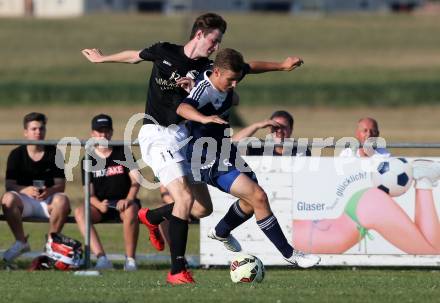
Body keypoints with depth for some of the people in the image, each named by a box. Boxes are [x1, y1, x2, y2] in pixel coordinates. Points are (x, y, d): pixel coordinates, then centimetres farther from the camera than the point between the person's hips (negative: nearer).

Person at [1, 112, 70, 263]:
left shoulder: (54, 153, 4)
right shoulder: (17, 154, 3)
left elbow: (61, 185, 0)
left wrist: (48, 191, -23)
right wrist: (26, 190, -25)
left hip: (48, 200, 0)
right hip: (25, 200, 0)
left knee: (62, 200, -34)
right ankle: (21, 242, -15)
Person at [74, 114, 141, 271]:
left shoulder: (122, 152, 5)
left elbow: (136, 179, -7)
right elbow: (89, 194, 0)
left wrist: (128, 199, -26)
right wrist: (99, 205, -23)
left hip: (123, 202, -2)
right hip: (101, 204, 2)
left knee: (131, 211, -38)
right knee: (79, 212, -29)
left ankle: (130, 259, -26)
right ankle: (101, 258, -39)